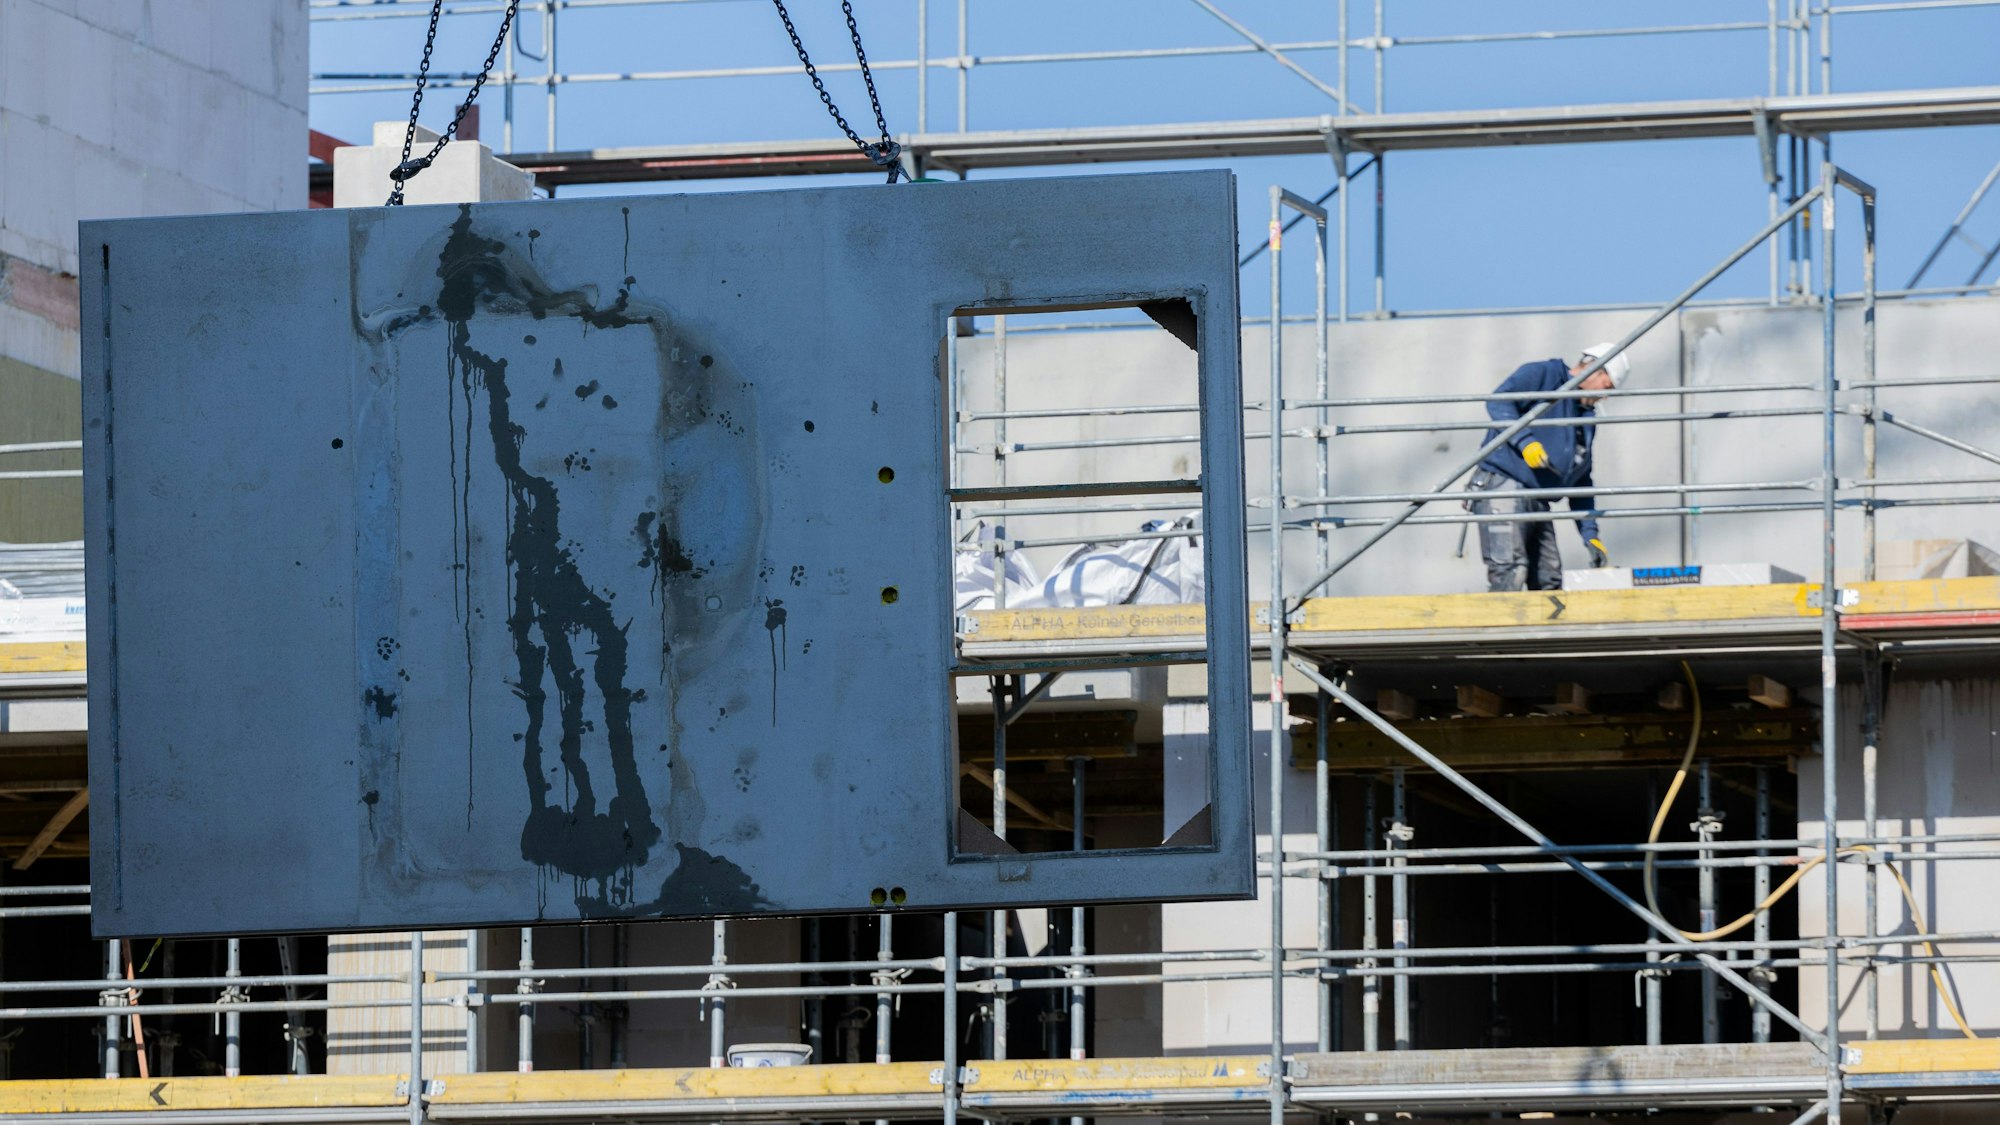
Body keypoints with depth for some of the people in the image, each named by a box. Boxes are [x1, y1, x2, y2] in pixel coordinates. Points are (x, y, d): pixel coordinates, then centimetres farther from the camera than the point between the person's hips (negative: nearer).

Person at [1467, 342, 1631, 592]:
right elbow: (1499, 401, -13)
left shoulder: (1586, 418, 25)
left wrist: (1590, 534, 18)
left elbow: (1580, 479, 26)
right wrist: (1525, 441, -25)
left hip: (1538, 504, 9)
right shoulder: (1543, 375, 2)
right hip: (1503, 486, -9)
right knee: (1510, 573, -22)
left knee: (1550, 581, 2)